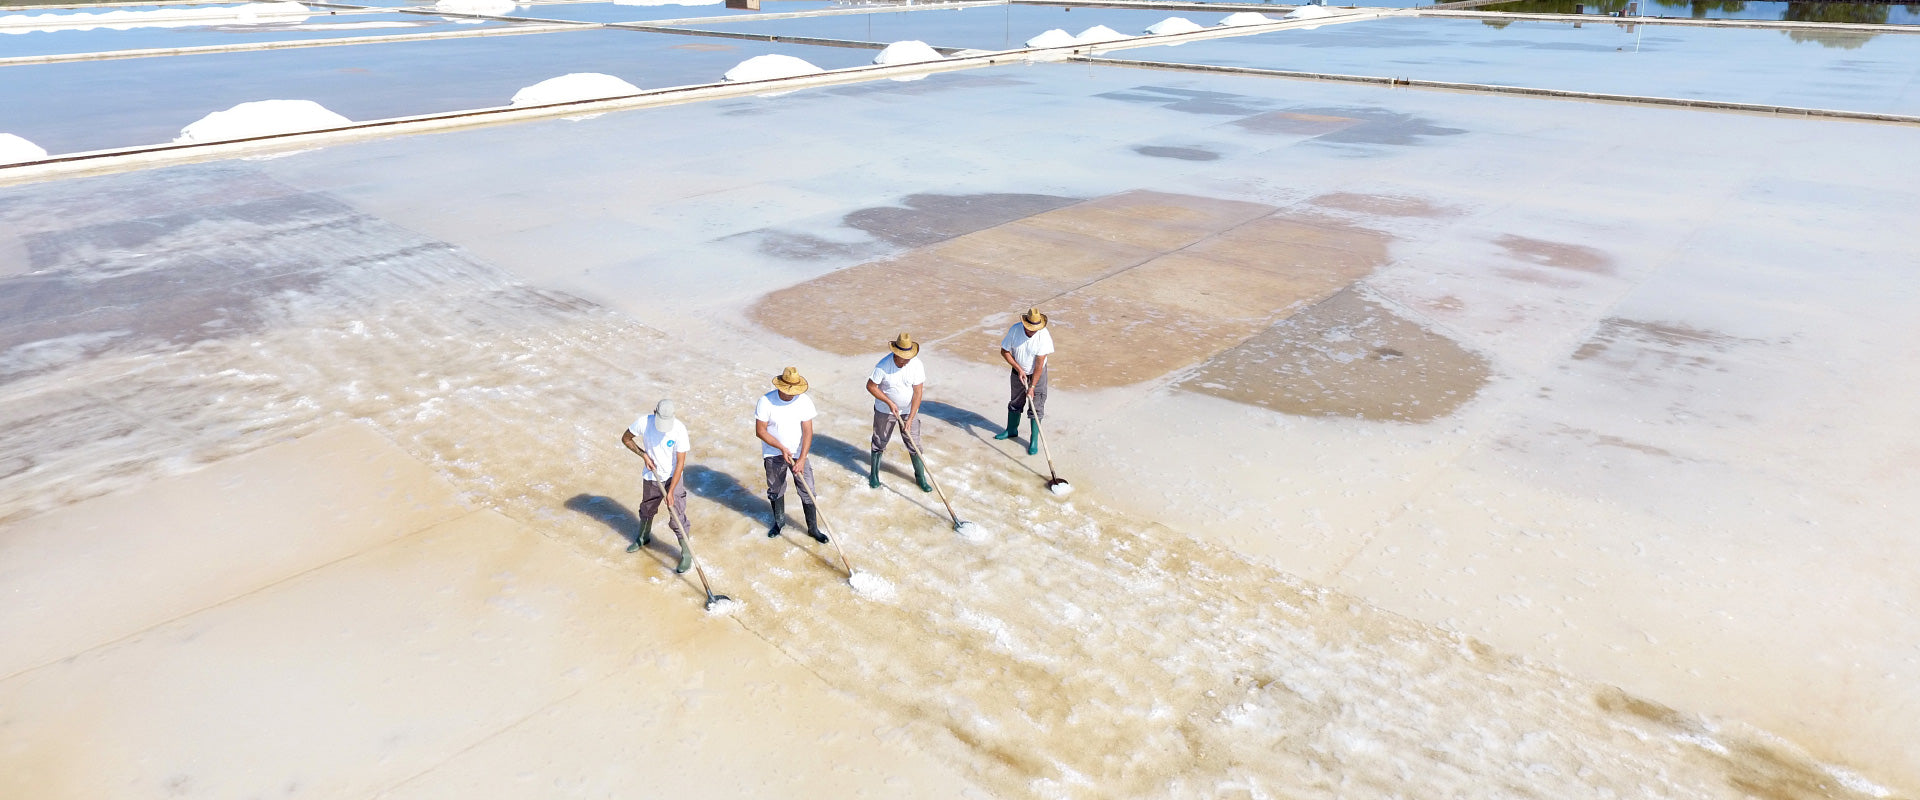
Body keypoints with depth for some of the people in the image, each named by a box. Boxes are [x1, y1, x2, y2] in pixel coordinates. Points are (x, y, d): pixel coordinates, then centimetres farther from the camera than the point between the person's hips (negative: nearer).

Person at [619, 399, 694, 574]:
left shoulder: (679, 429, -24)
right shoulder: (643, 423, -18)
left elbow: (680, 463, -20)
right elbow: (626, 438, 1)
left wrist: (671, 491, -21)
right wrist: (644, 455, -12)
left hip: (673, 478, -3)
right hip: (651, 478, 3)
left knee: (676, 519, -5)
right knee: (646, 511, 24)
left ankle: (687, 554, 12)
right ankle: (643, 537, 52)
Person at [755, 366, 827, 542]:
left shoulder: (804, 401, -14)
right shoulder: (766, 401, -17)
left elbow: (808, 432, -13)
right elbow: (760, 431, -13)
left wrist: (801, 459, -20)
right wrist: (782, 448, -19)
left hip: (798, 454, 0)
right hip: (774, 455, 0)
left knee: (807, 491, 1)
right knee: (775, 491, 16)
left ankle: (813, 528, 16)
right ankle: (779, 521, 40)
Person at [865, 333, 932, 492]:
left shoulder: (916, 365, -19)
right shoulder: (883, 365, -24)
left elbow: (918, 393, -16)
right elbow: (871, 386, -14)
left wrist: (910, 419, -19)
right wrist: (889, 402, -20)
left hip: (909, 410, 1)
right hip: (884, 410, -1)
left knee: (914, 444, 5)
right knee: (880, 442, 13)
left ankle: (920, 477, 20)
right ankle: (874, 474, 32)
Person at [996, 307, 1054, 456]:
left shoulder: (1044, 336, -27)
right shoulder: (1015, 330, -20)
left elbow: (1039, 365, -24)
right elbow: (1004, 351, -7)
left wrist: (1032, 386, -24)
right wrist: (1018, 369, -14)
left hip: (1037, 374, -3)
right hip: (1018, 373, 3)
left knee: (1037, 407, -1)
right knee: (1016, 402, 18)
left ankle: (1034, 440, 10)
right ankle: (1012, 430, 40)